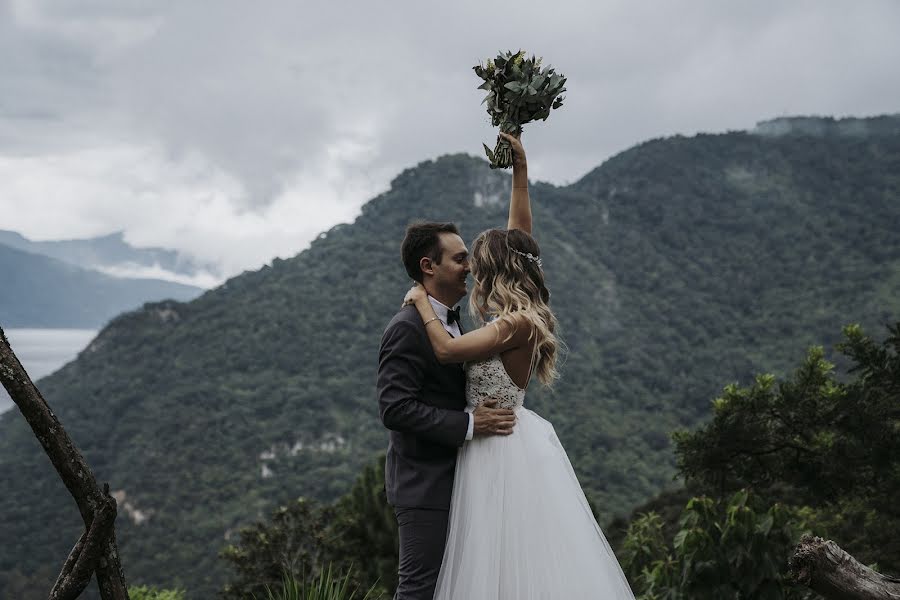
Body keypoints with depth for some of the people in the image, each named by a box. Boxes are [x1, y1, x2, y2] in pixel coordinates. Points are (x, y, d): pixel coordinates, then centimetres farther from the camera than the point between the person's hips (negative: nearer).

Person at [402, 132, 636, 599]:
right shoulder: (515, 314, 6)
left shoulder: (517, 323, -18)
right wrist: (519, 168, 12)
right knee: (501, 561, 12)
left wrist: (421, 301, -5)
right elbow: (519, 234, 12)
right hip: (494, 445, 9)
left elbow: (447, 350, -20)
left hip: (503, 448, -9)